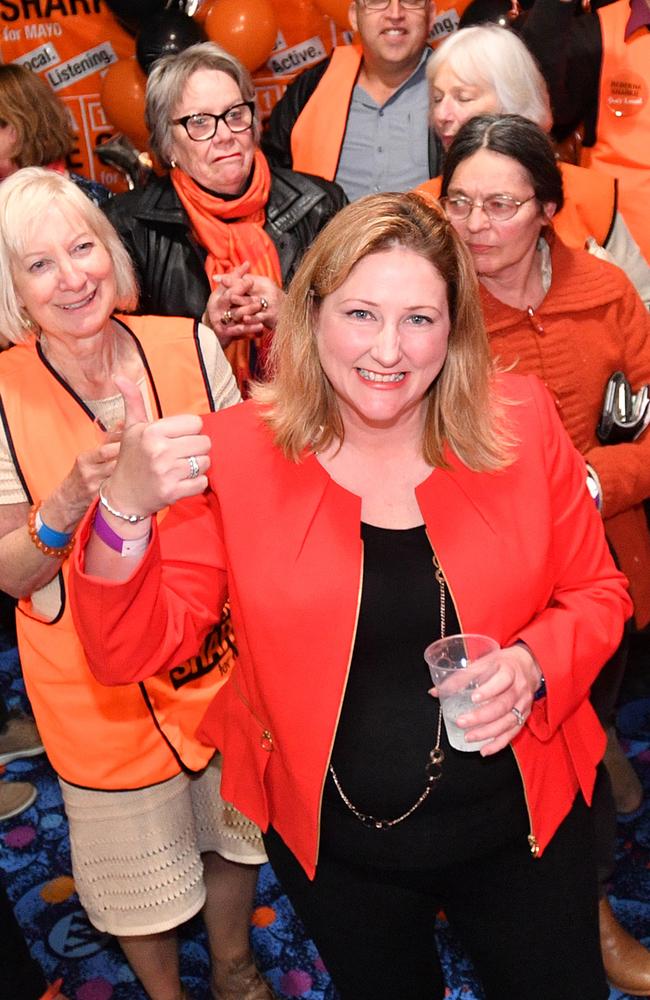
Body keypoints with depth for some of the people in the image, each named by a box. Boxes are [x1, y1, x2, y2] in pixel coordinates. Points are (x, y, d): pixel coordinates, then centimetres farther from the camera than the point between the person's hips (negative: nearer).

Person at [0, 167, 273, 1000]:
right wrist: (73, 498, -27)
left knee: (235, 829, 23)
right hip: (95, 673, -2)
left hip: (217, 648, 3)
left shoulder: (187, 345, -10)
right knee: (139, 866, 18)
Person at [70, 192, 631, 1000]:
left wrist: (534, 665, -22)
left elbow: (595, 592, -1)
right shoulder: (236, 451, -16)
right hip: (333, 844, 0)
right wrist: (126, 512, -35)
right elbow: (129, 653, -17)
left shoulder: (521, 422, -13)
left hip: (520, 819, 1)